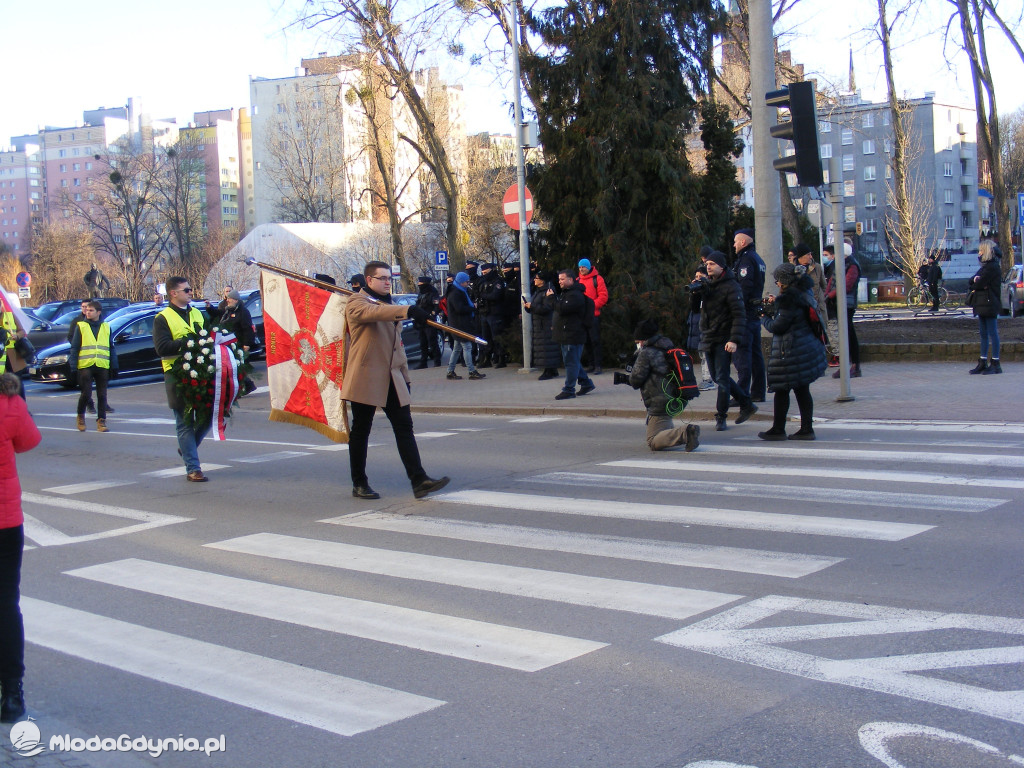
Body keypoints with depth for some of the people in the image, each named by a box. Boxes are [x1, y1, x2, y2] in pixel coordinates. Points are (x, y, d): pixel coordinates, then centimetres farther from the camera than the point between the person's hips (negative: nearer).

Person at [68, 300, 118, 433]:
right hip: (85, 366, -2)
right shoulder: (80, 326, 6)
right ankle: (80, 417, 17)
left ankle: (101, 421, 11)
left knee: (102, 395, 3)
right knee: (86, 394, -6)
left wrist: (114, 366, 10)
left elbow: (111, 348, 16)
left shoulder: (106, 327, 11)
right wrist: (73, 366, -3)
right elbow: (74, 348, 5)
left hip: (103, 366, 2)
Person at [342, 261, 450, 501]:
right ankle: (359, 484, 13)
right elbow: (373, 312, -28)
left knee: (404, 427, -4)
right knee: (361, 431, 3)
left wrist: (404, 373, 21)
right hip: (366, 377, -7)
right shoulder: (357, 303, -4)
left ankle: (419, 481, -11)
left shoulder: (388, 305, 22)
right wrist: (407, 310, -40)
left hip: (392, 378, 7)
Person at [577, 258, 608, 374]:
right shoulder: (577, 281, 13)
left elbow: (603, 296, -6)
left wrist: (592, 305, -16)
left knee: (595, 341, -6)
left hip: (593, 315, -5)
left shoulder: (597, 279, -1)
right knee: (586, 342, 9)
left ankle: (597, 366, -4)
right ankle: (590, 365, 15)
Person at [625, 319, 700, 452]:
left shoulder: (646, 353, -10)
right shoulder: (667, 349, 17)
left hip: (659, 404, -9)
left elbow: (635, 381, -9)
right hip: (674, 400, 9)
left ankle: (685, 433, -30)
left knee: (653, 443, -10)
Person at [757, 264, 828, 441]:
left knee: (782, 390, 1)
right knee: (802, 390, 12)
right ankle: (807, 429, 13)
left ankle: (778, 430, 8)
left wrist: (765, 318, 3)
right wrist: (774, 306, 18)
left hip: (791, 352, -9)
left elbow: (777, 327, -16)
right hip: (808, 348, 9)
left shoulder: (789, 298, -19)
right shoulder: (804, 292, 10)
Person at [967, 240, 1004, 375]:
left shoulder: (992, 267, -13)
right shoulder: (985, 266, 18)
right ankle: (983, 363, 14)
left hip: (990, 304, -10)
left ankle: (995, 364, -3)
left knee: (992, 333, -6)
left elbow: (979, 284, -19)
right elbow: (972, 280, 12)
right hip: (982, 304, 10)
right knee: (984, 334, 11)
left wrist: (975, 284, 3)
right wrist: (976, 279, -10)